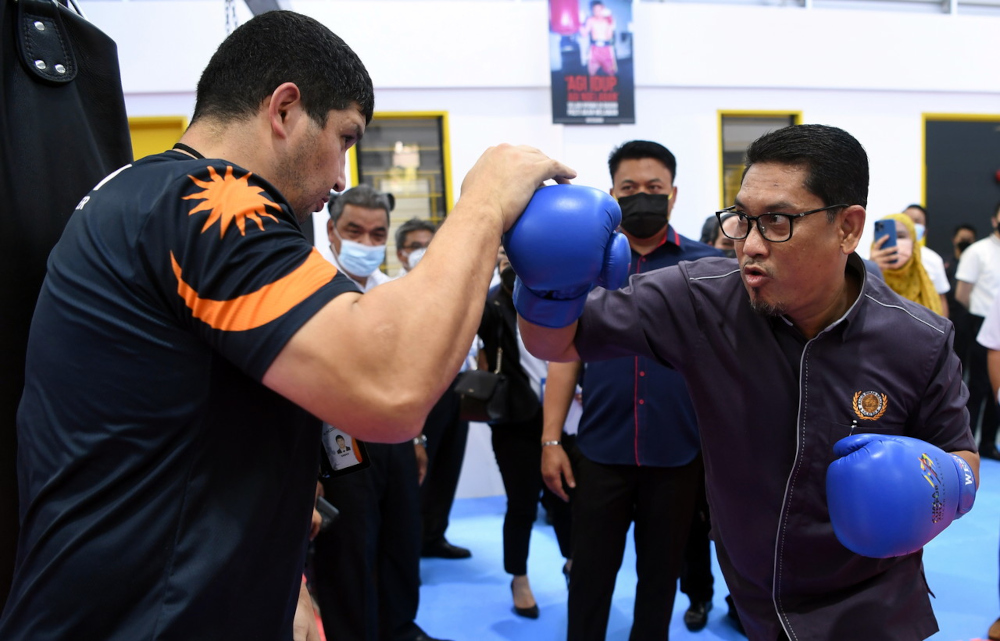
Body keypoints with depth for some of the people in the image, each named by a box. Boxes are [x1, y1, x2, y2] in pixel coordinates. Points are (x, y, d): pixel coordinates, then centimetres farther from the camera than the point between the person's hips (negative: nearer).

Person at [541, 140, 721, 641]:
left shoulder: (706, 265, 0)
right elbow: (565, 355, 4)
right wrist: (551, 439, 0)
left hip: (679, 452, 0)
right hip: (601, 450, 0)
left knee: (661, 572, 16)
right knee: (590, 572, 12)